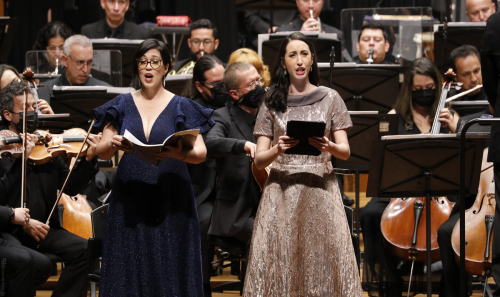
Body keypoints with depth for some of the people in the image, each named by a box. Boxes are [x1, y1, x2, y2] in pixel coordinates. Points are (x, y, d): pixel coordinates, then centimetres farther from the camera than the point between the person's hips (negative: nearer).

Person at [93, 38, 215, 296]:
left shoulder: (181, 107, 4)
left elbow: (201, 153, -6)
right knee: (129, 267, 0)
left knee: (169, 266, -3)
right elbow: (101, 152, 5)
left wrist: (181, 153, -27)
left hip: (170, 199, -1)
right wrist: (112, 144, -18)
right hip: (129, 198, 1)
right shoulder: (123, 104, 9)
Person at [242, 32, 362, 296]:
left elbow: (345, 152, 5)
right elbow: (259, 161, 4)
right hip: (282, 192, 0)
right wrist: (278, 150, -17)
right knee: (279, 263, -9)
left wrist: (329, 147, -17)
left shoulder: (330, 98, 8)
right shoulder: (272, 103, 8)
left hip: (320, 189, 0)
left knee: (324, 260, -11)